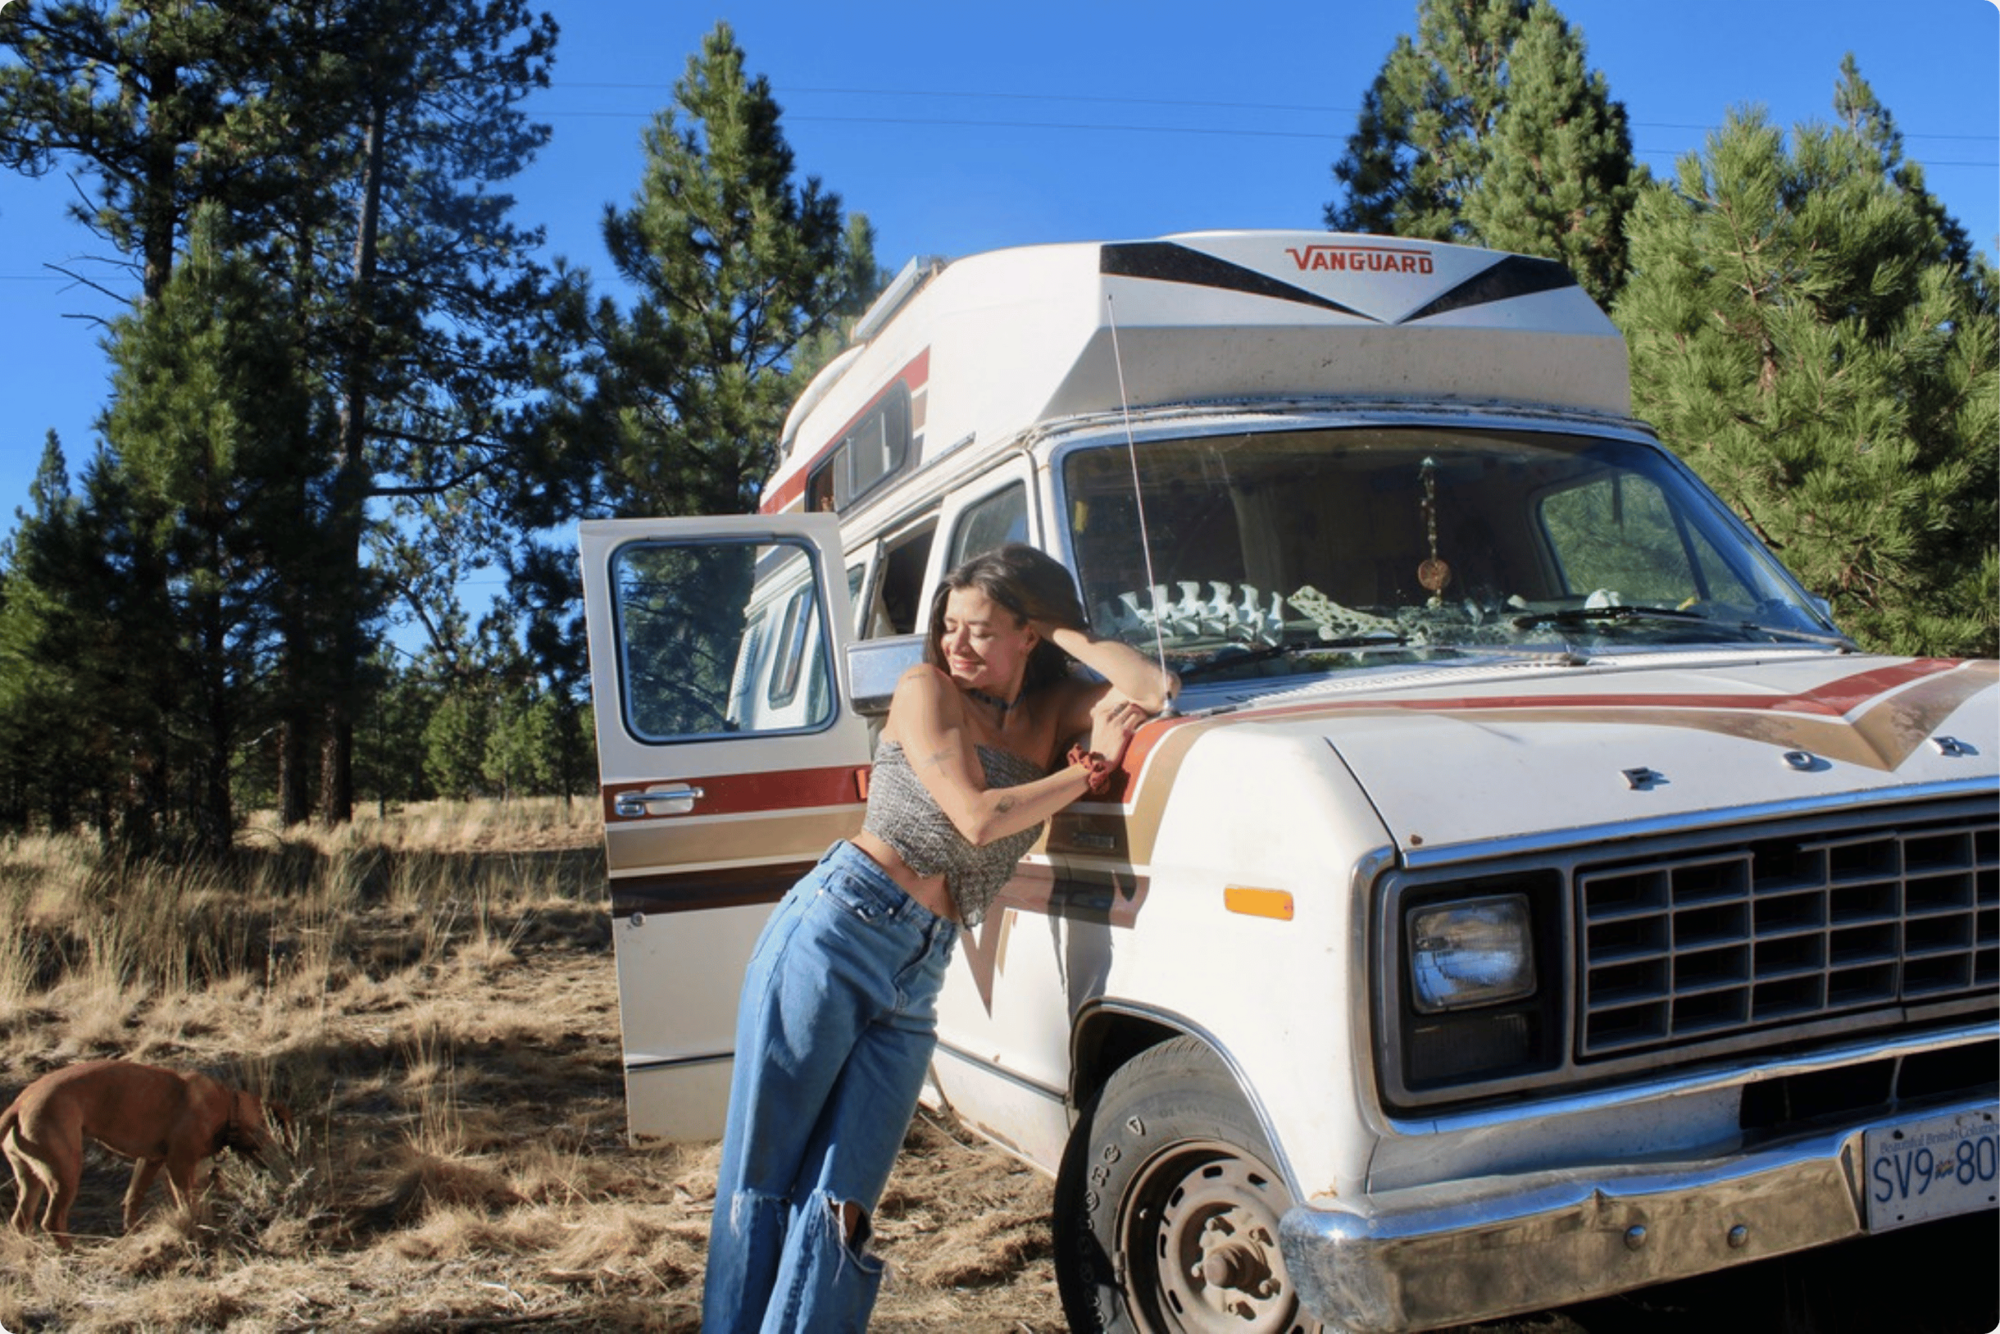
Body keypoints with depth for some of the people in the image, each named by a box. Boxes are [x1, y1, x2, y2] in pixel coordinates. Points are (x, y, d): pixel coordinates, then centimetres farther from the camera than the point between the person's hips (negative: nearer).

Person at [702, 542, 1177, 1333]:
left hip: (918, 975, 4)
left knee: (836, 1206, 0)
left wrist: (1068, 634, 4)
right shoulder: (926, 689, -2)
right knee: (760, 1181, 1)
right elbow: (976, 818, -12)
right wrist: (1093, 768, -4)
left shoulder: (1054, 711, 13)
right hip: (834, 928, -4)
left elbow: (1158, 692, -1)